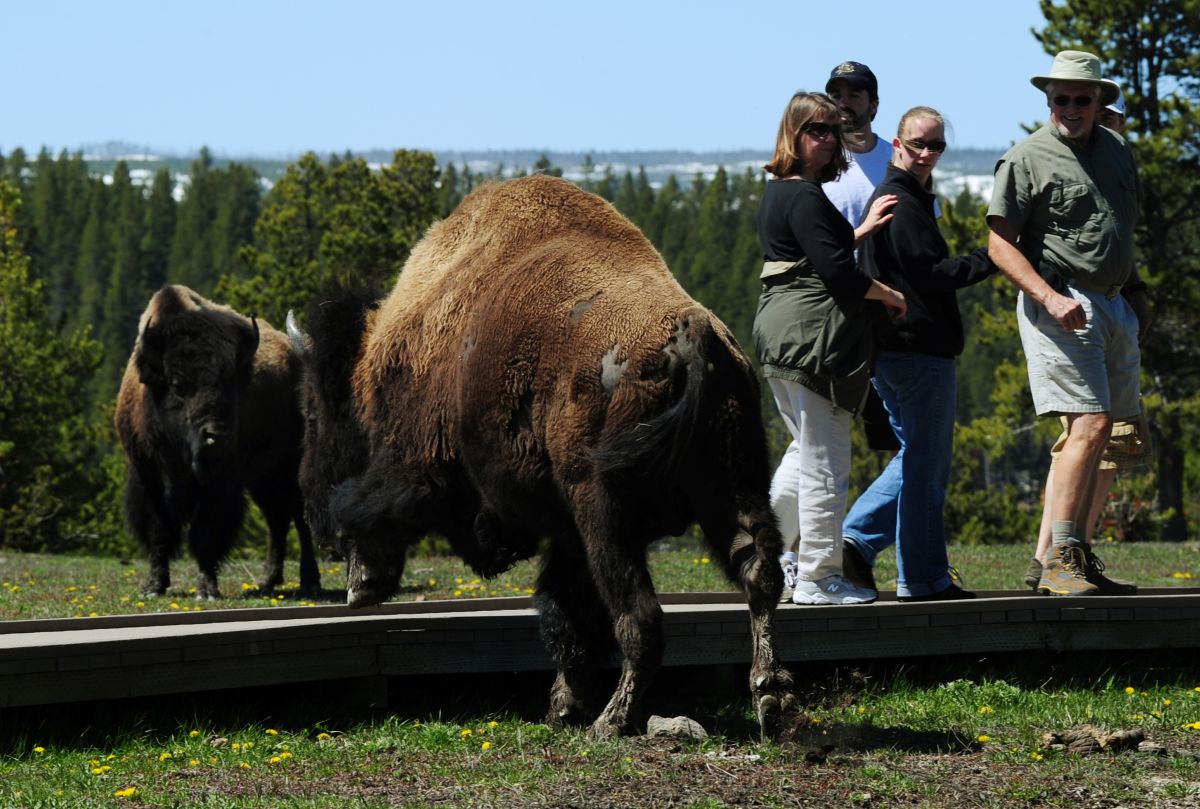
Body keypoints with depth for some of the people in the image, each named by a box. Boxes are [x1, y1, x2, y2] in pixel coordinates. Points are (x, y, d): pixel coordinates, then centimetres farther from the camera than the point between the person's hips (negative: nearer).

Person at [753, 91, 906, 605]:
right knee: (825, 459, -5)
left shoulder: (777, 192, 16)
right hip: (811, 337, -11)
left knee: (806, 449, 23)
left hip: (780, 332, 11)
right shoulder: (805, 197, -15)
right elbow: (837, 273, -19)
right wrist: (892, 297, -4)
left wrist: (863, 230, 20)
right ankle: (818, 578, -1)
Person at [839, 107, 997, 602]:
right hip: (919, 350, -10)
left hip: (889, 350, 10)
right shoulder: (904, 203, -14)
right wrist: (989, 260, -13)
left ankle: (857, 538, 10)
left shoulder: (886, 198, 18)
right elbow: (930, 274, -19)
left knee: (915, 456, 19)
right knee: (926, 465, -2)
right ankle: (924, 579, 2)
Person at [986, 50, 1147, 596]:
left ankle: (1073, 554, 14)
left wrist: (1130, 284, 19)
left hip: (1113, 304, 8)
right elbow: (1000, 244, -10)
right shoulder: (1026, 159, -6)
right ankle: (1059, 558, -18)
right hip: (1058, 304, -8)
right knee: (1089, 425, -17)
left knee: (1096, 431, 8)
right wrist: (1049, 297, -22)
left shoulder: (1115, 149, 15)